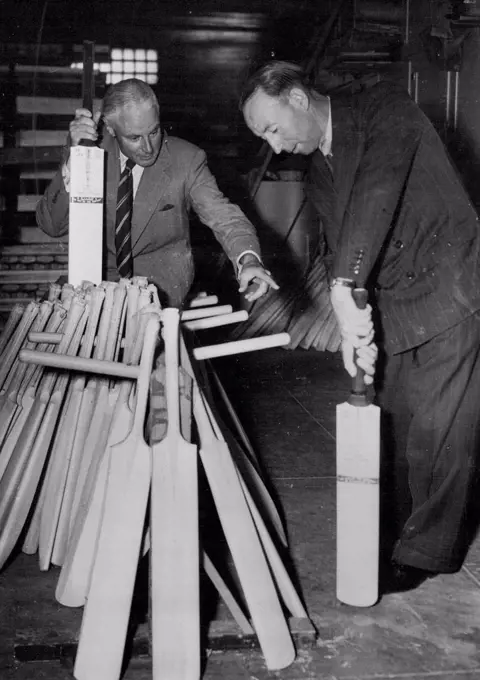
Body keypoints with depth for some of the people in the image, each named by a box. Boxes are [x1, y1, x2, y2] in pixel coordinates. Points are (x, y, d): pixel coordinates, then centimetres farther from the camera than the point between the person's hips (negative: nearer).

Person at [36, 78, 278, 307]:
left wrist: (248, 260, -37)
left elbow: (222, 216, -15)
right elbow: (51, 225, -12)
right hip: (99, 273, 2)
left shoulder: (186, 159, -10)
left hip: (163, 278, -2)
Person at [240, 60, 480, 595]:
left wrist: (345, 286, -35)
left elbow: (378, 189, -25)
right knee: (397, 430, 5)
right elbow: (337, 245, 8)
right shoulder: (318, 171, 12)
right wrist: (351, 318, -9)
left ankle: (427, 550, 10)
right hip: (389, 310, 7)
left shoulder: (384, 107, -8)